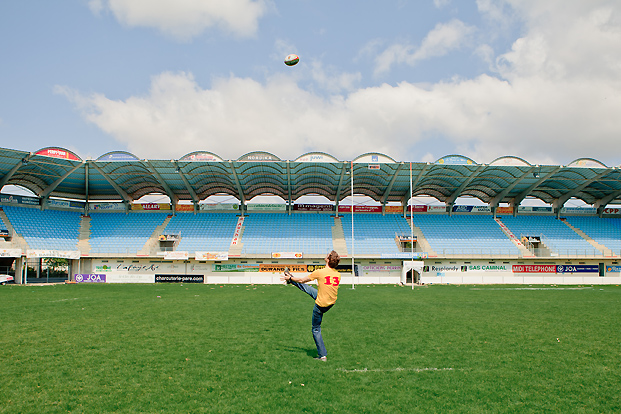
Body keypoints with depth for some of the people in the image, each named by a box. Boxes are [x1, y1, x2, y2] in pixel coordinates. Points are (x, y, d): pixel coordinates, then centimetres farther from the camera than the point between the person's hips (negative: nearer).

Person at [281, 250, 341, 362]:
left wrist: (290, 278, 9)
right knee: (307, 288, 24)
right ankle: (291, 280, 48)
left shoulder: (320, 272, -23)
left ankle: (322, 355, 15)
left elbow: (303, 280, -9)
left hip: (321, 305, -6)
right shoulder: (338, 275, -7)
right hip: (332, 302, 6)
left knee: (316, 330, 12)